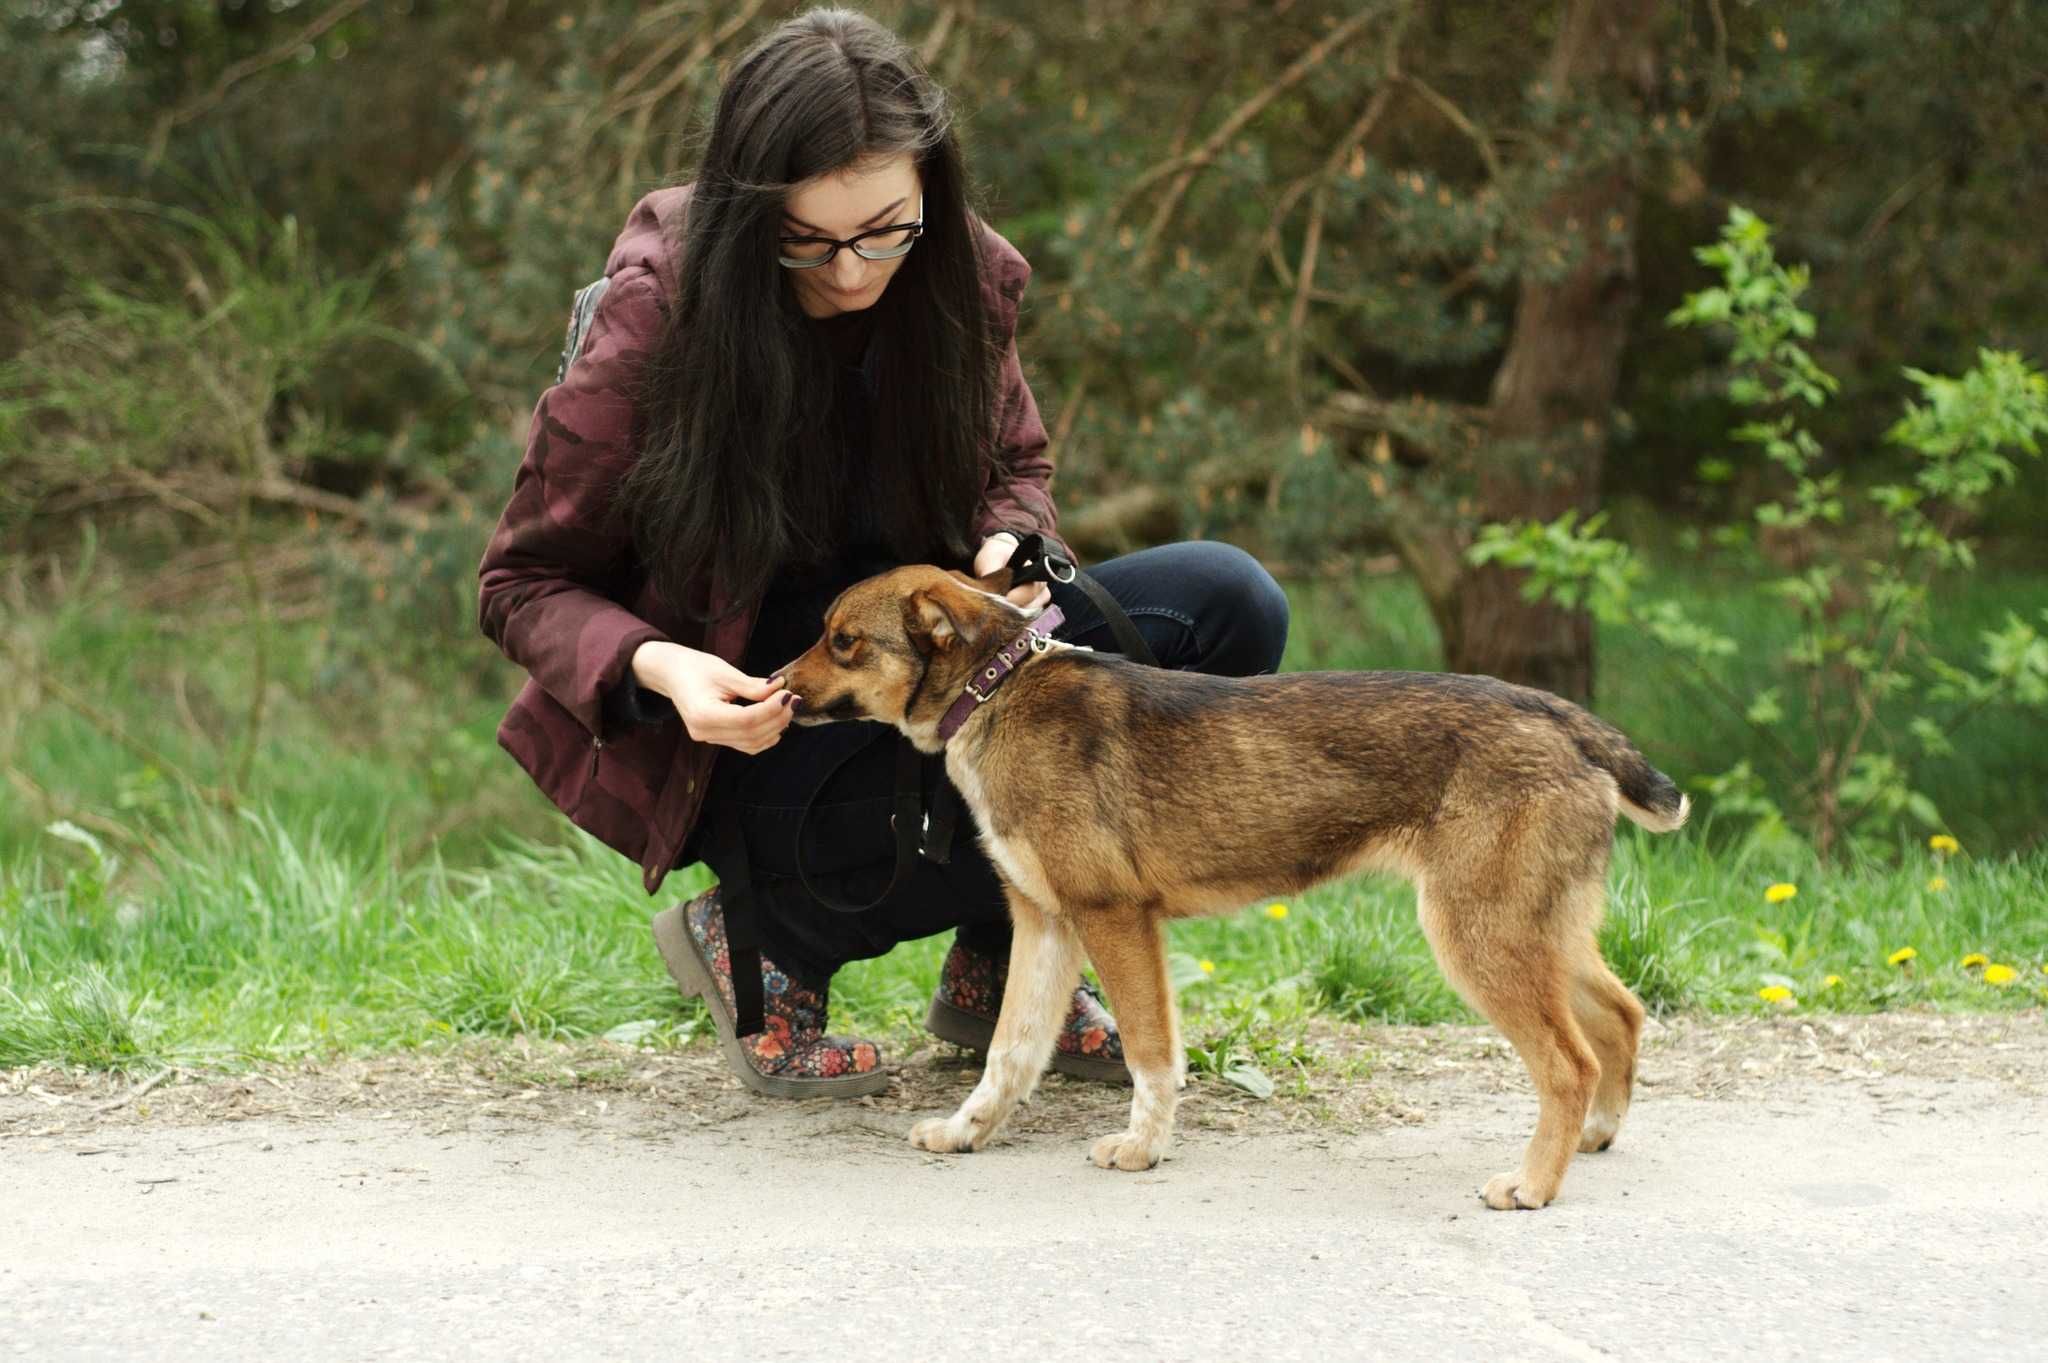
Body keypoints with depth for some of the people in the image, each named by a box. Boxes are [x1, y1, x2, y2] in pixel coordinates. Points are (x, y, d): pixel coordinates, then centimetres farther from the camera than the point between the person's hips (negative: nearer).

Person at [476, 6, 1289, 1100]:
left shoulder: (958, 277, -7)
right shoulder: (654, 321, -19)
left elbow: (1014, 465, 12)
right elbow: (524, 585, -10)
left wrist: (1009, 547, -13)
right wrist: (660, 668, -30)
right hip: (748, 729, -6)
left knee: (1227, 606, -13)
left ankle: (997, 969, 1)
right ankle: (762, 942, -3)